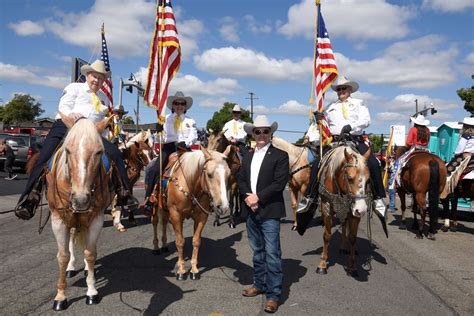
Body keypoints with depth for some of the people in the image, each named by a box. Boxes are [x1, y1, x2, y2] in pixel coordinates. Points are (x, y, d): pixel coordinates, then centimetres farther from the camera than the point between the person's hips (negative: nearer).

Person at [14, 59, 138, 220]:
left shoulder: (104, 98, 32)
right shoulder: (75, 87, 19)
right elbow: (63, 105, 4)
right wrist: (70, 113, -19)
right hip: (66, 125, -3)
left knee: (114, 152, -17)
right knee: (45, 157, -22)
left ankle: (124, 194, -13)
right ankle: (29, 198, -17)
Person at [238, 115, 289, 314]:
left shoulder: (280, 155, -6)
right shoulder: (247, 156, 14)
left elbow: (279, 183, -15)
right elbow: (241, 180, 8)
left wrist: (258, 197, -17)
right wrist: (248, 196, -11)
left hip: (269, 211, -6)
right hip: (250, 210, 6)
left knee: (272, 254, -3)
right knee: (257, 251, 18)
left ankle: (273, 295, 6)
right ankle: (259, 284, 32)